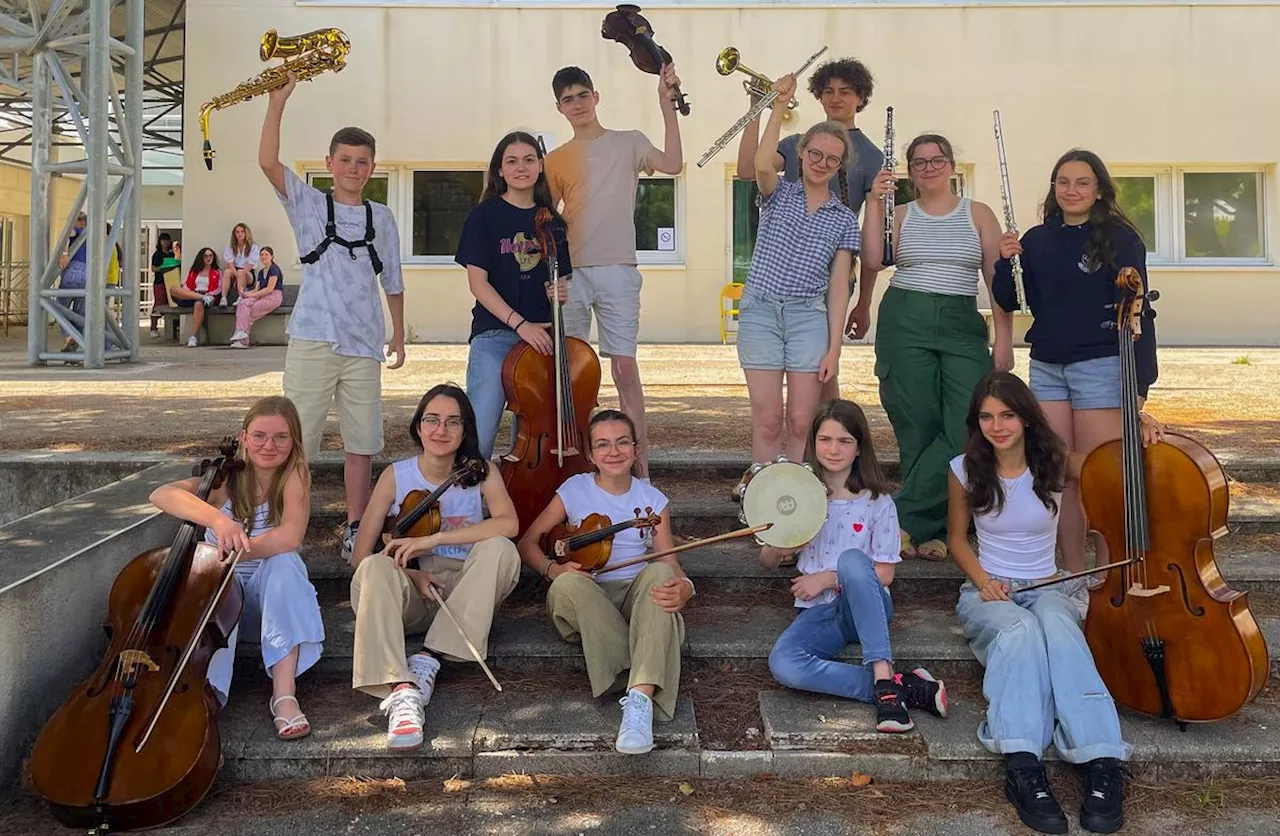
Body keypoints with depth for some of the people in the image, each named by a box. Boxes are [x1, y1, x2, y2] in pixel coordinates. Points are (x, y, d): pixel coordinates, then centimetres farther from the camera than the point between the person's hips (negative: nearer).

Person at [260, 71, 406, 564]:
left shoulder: (381, 218, 12)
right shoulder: (308, 205, 4)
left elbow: (392, 280, 17)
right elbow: (267, 161, -10)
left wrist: (399, 333, 15)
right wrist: (278, 101, -15)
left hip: (363, 343, 3)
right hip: (312, 339, -2)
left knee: (361, 443, 7)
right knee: (295, 440, -2)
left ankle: (355, 531, 18)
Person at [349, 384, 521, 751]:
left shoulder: (481, 472, 2)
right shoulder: (396, 476, 3)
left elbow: (508, 524, -20)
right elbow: (361, 554, 0)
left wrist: (431, 540, -26)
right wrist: (408, 574, -18)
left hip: (463, 591, 0)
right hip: (410, 594, 0)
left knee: (500, 550, -28)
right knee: (374, 569, -31)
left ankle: (428, 659, -30)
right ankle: (401, 691, -48)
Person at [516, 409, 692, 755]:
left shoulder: (652, 499, 4)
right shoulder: (574, 491, 2)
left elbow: (670, 562, -3)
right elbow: (527, 543, 6)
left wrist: (683, 588, -29)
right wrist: (553, 568, -17)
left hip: (638, 596, 0)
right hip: (589, 600, 0)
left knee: (659, 573, -33)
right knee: (566, 584, -34)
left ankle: (641, 697, -48)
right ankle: (644, 682, -34)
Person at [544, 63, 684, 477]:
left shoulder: (629, 143, 8)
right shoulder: (556, 160, 14)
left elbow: (672, 163, -9)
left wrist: (668, 106, -13)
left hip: (617, 271, -3)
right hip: (569, 273, 3)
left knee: (625, 367, -5)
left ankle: (639, 464, -1)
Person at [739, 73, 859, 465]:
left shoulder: (844, 219, 11)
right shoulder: (778, 195, 9)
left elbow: (838, 287, 6)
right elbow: (762, 165, -17)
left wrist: (834, 348, -1)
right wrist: (779, 107, -19)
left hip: (809, 317, 1)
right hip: (760, 311, -1)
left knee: (801, 422, 0)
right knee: (767, 419, -2)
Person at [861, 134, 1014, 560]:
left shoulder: (979, 214, 12)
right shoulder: (901, 215, 12)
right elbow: (874, 260, -6)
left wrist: (1004, 340, 0)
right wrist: (874, 205, -9)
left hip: (962, 326, 1)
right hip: (904, 323, 0)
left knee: (970, 429, -14)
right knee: (917, 429, -2)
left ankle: (907, 518, -4)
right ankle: (927, 531, 10)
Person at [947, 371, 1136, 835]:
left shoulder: (1055, 463, 0)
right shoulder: (965, 471, 0)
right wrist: (981, 579, -7)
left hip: (1048, 587, 1)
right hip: (988, 591, 0)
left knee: (1057, 625, -38)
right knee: (1019, 628, -38)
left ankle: (1103, 764, -46)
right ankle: (1023, 766, -51)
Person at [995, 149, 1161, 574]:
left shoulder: (1119, 238, -4)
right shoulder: (1037, 240, 10)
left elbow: (1136, 311, -7)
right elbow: (1009, 302, 11)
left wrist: (1139, 384, -13)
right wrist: (1006, 261, -9)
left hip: (1100, 366, -5)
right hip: (1046, 367, 5)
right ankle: (1072, 574, 19)